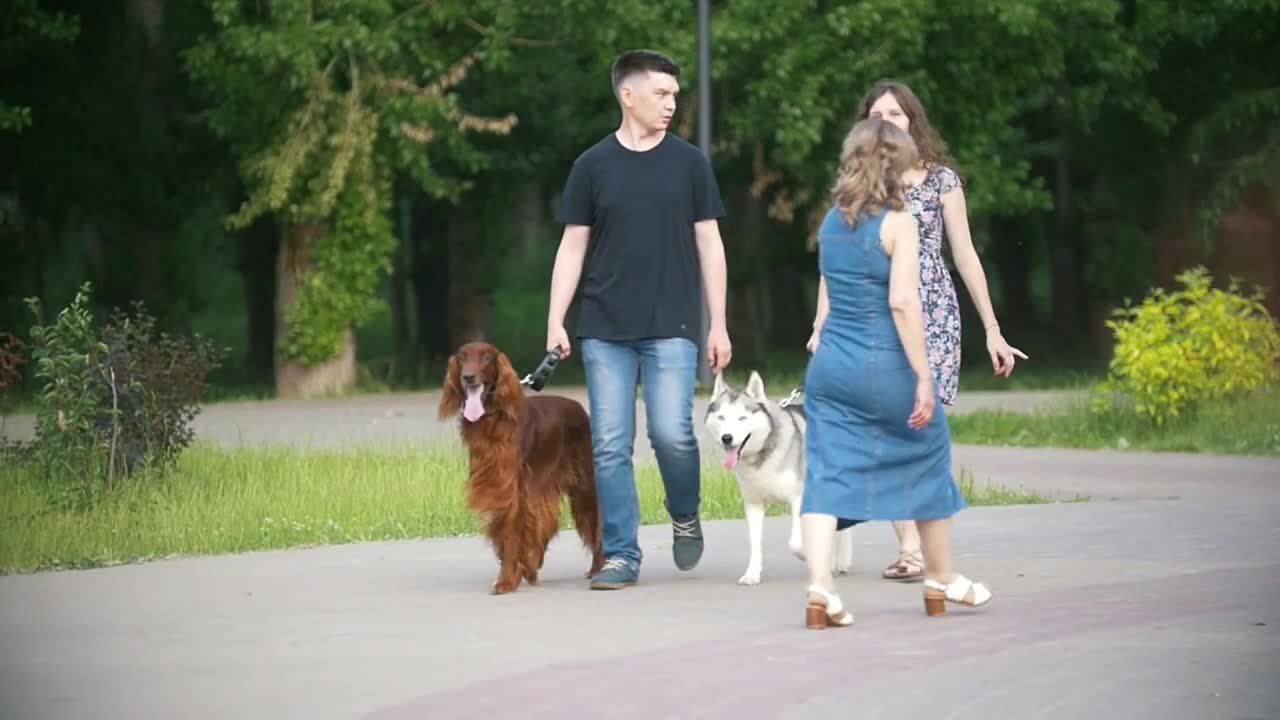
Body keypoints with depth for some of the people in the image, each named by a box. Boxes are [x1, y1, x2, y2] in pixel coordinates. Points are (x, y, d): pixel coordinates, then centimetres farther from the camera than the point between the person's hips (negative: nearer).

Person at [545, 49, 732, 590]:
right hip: (605, 329, 1)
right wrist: (555, 322, -1)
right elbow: (572, 248, 7)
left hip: (671, 327, -1)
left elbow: (709, 244, 7)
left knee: (671, 433, -12)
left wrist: (718, 326, 3)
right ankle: (621, 555, 7)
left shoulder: (689, 163, 5)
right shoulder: (593, 166, 5)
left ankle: (685, 516, 16)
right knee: (610, 445, -1)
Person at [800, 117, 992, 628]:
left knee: (827, 472, 1)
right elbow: (902, 302, -18)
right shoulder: (898, 223, -10)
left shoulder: (831, 222, 9)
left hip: (829, 361, 5)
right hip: (883, 364, -5)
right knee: (928, 455, 16)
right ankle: (941, 579, 27)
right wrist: (923, 376, -17)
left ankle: (820, 587, -15)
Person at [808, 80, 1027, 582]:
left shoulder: (940, 179, 6)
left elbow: (965, 255, 8)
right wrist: (822, 325, -4)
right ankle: (909, 546, -8)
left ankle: (921, 548, -9)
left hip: (931, 313, -1)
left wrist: (992, 331, 7)